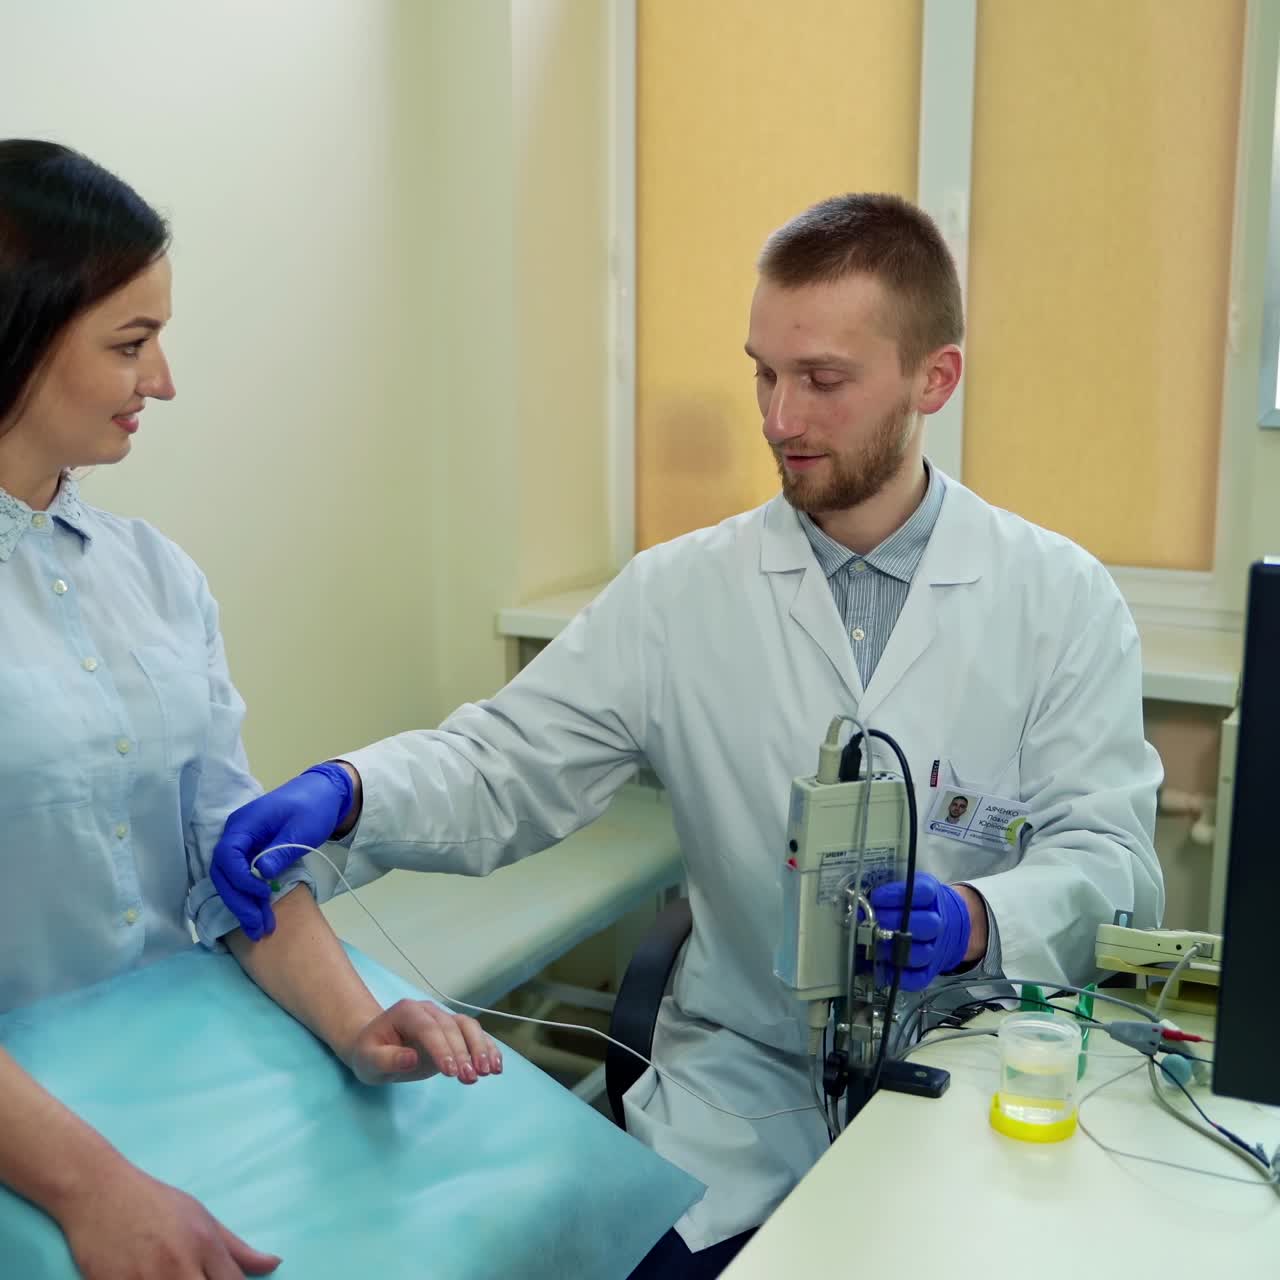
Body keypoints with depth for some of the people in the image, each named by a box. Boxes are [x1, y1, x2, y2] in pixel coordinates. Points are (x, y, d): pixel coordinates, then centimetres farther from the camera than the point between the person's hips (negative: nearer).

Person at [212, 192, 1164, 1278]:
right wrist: (346, 797, -23)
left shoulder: (1064, 600, -1)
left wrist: (977, 922, -28)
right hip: (741, 1106, 1)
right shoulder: (680, 594, 1)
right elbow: (503, 767, -3)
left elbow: (1109, 859, -6)